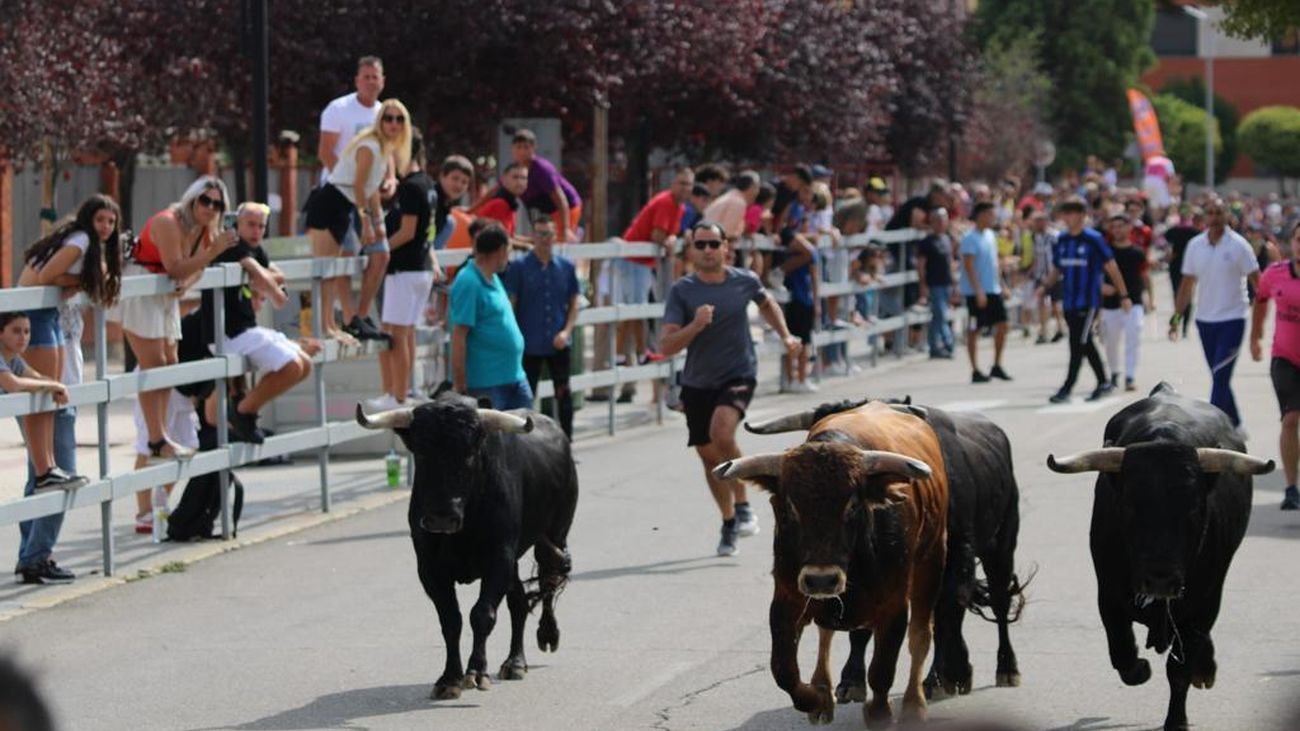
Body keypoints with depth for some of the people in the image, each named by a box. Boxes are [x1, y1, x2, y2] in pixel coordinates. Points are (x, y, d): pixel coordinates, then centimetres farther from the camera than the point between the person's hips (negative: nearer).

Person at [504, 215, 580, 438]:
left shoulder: (566, 267, 3)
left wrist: (566, 331, -7)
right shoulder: (519, 267, -5)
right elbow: (510, 306, -4)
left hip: (559, 344, 2)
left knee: (564, 395, 7)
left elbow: (573, 304, 8)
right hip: (529, 345, -2)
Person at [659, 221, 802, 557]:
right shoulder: (681, 291, -9)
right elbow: (667, 346, -17)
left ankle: (742, 504, -13)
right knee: (709, 456, 9)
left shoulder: (744, 281, -4)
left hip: (738, 376, -2)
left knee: (721, 432, -29)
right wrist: (695, 326, -31)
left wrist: (785, 336, 15)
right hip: (697, 383, 2)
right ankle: (729, 522, 30)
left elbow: (767, 303, 22)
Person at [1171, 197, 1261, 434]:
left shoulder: (1238, 245, -8)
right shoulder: (1195, 245, 4)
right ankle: (1235, 427, 24)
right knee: (1219, 379, 12)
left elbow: (1257, 281, -6)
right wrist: (1176, 317, 7)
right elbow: (1187, 284, 11)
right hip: (1204, 320, 5)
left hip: (1232, 319, -5)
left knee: (1220, 378, -12)